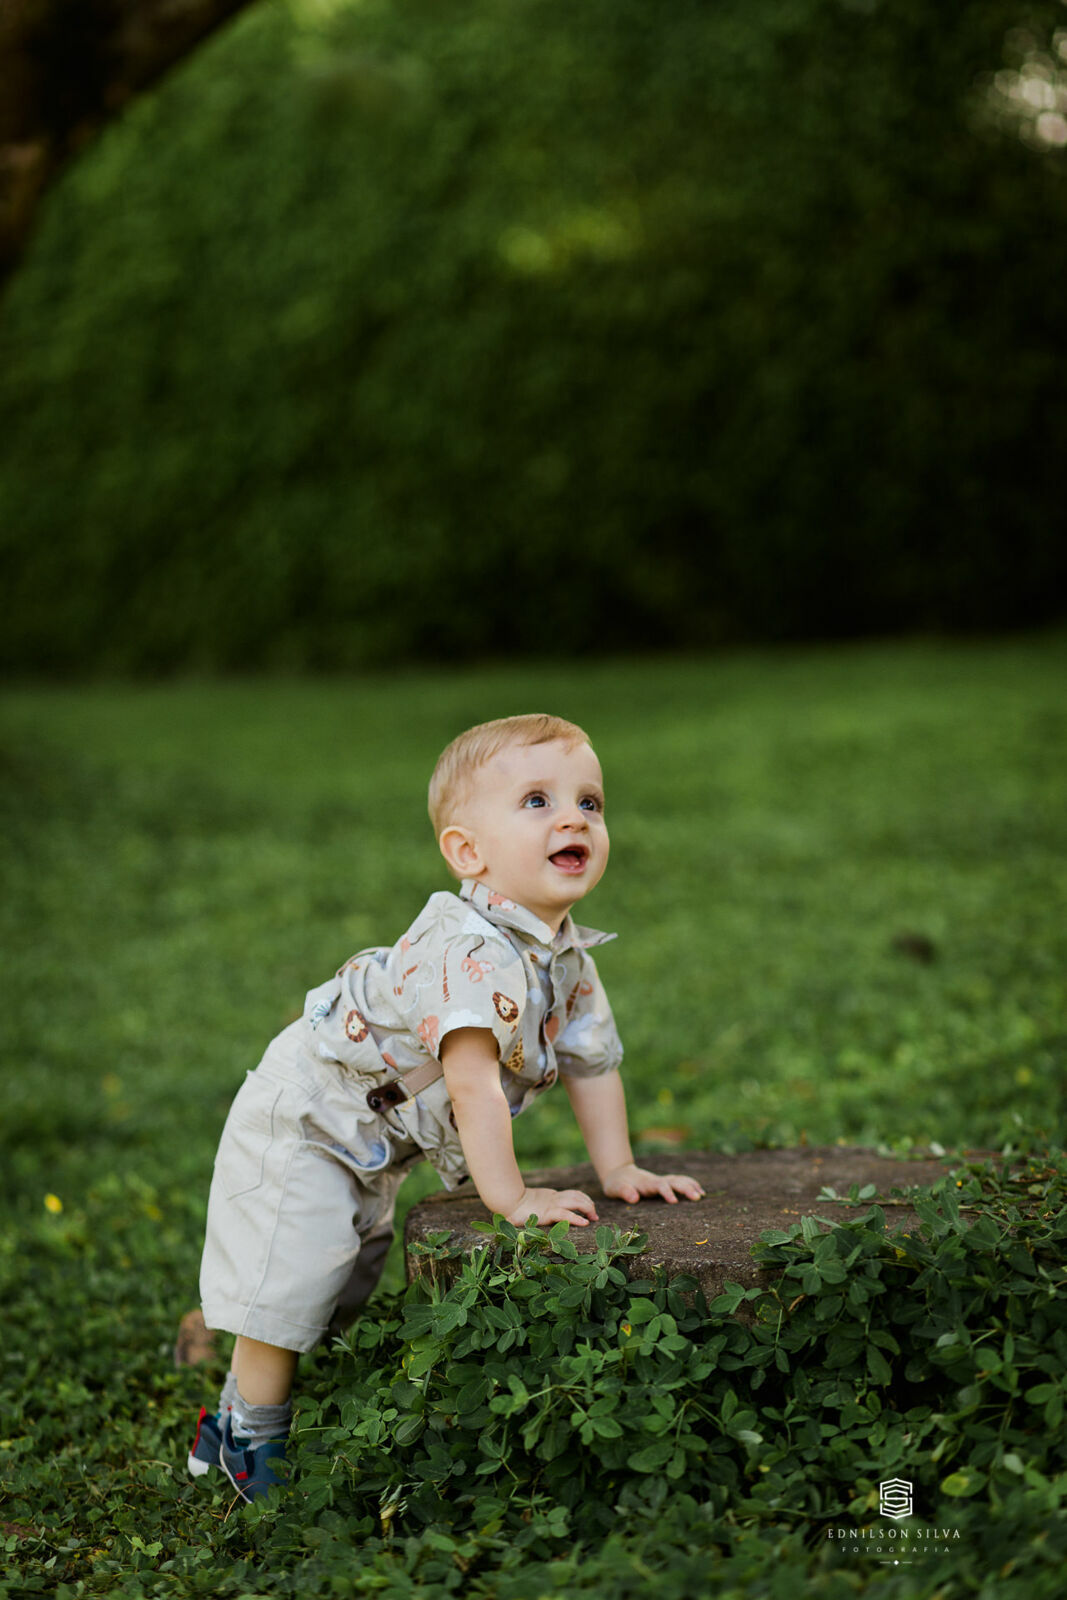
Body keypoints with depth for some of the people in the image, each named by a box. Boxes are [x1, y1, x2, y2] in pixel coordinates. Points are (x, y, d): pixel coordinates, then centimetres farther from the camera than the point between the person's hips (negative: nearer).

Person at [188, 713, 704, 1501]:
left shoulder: (567, 955, -6)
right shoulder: (472, 953, -36)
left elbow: (591, 1059, 4)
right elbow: (473, 1084, -39)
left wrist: (619, 1170, 1)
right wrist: (513, 1199, -36)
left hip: (372, 1143, 10)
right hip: (301, 1121, -10)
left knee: (349, 1279, 20)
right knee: (290, 1281, -9)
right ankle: (253, 1438, 12)